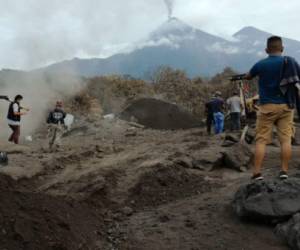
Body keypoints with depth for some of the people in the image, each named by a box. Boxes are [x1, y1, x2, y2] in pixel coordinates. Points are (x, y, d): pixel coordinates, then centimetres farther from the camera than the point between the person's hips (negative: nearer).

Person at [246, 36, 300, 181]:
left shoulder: (260, 64, -2)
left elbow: (248, 77, 16)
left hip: (267, 107, -1)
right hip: (286, 106, 1)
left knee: (261, 140, 1)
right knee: (286, 139, 3)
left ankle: (257, 173, -4)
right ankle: (284, 171, 0)